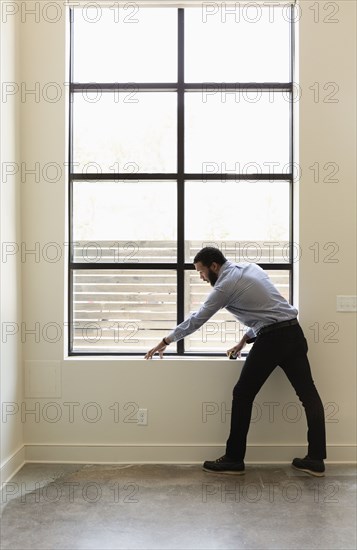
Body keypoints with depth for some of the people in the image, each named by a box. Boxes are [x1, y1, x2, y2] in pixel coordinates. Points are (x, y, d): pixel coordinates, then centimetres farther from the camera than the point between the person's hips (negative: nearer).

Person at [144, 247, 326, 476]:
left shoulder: (225, 286, -4)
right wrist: (244, 340, 25)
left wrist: (166, 341, 14)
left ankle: (234, 459, 11)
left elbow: (197, 319, 3)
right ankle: (316, 459, 13)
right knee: (308, 393, 7)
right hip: (294, 332, 8)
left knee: (243, 395, 3)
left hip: (272, 338, -8)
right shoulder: (251, 268, 18)